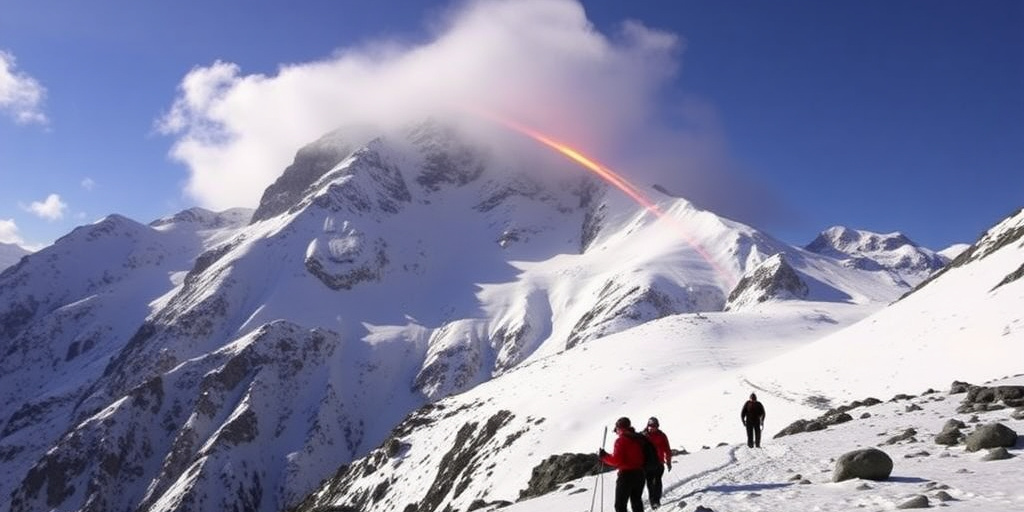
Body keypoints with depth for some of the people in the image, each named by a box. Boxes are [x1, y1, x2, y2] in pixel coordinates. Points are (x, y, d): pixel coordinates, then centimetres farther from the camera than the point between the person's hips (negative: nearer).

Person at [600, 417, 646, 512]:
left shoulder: (621, 440, -14)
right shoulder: (638, 438, 7)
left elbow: (616, 460, -20)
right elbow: (644, 457, 13)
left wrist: (604, 456, -9)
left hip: (626, 475, -7)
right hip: (639, 474, 7)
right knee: (637, 502, 20)